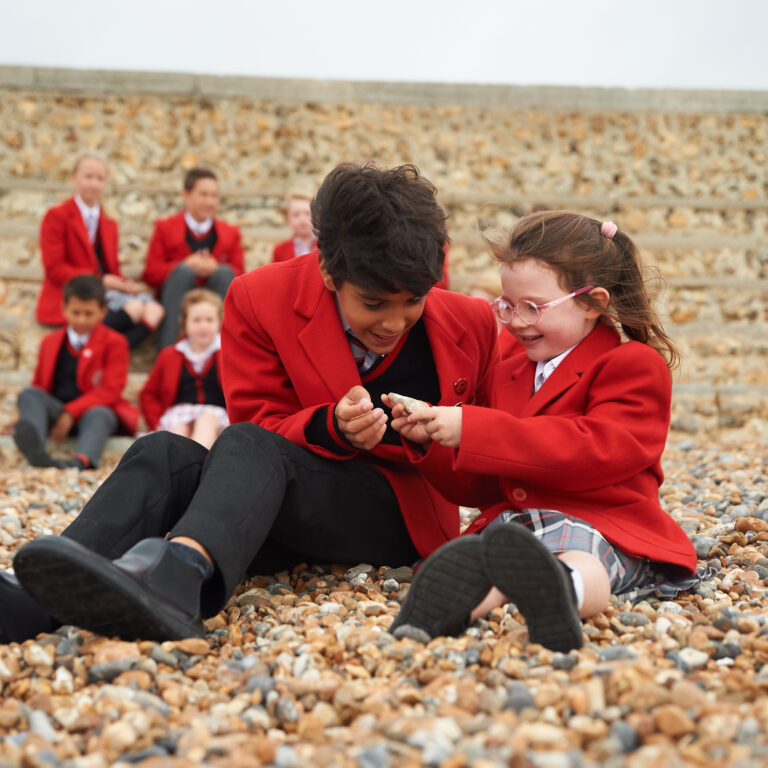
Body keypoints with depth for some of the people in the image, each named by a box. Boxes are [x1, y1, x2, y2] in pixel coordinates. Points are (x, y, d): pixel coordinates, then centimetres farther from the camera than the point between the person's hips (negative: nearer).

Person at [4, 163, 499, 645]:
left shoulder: (470, 324, 0)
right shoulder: (262, 299, -4)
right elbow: (261, 424, -2)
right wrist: (331, 428, -23)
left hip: (402, 514, -2)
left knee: (250, 447, -33)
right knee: (166, 454, -29)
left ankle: (180, 570, -66)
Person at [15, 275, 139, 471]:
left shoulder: (114, 342, 5)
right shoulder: (51, 342, 19)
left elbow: (110, 390, -6)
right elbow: (39, 386, 21)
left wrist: (71, 413, -19)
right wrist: (23, 418, 1)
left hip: (96, 409, -3)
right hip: (56, 409, 3)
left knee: (98, 415, -36)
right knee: (28, 395, -24)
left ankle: (82, 460, -68)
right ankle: (35, 450, -56)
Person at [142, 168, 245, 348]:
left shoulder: (231, 233, 16)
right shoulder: (165, 228, 12)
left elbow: (239, 275, 5)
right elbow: (150, 273, 1)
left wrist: (215, 268, -17)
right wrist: (185, 265, -16)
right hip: (177, 299, -1)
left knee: (225, 272, -28)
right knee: (184, 271, -32)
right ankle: (167, 350, -41)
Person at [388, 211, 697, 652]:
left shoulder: (635, 366, 5)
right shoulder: (512, 373, 29)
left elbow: (597, 450, -15)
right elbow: (481, 488, 28)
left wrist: (472, 430, -18)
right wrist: (429, 444, 6)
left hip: (595, 523, -5)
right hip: (512, 520, 5)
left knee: (576, 562, -42)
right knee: (469, 559, -33)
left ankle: (562, 589, -75)